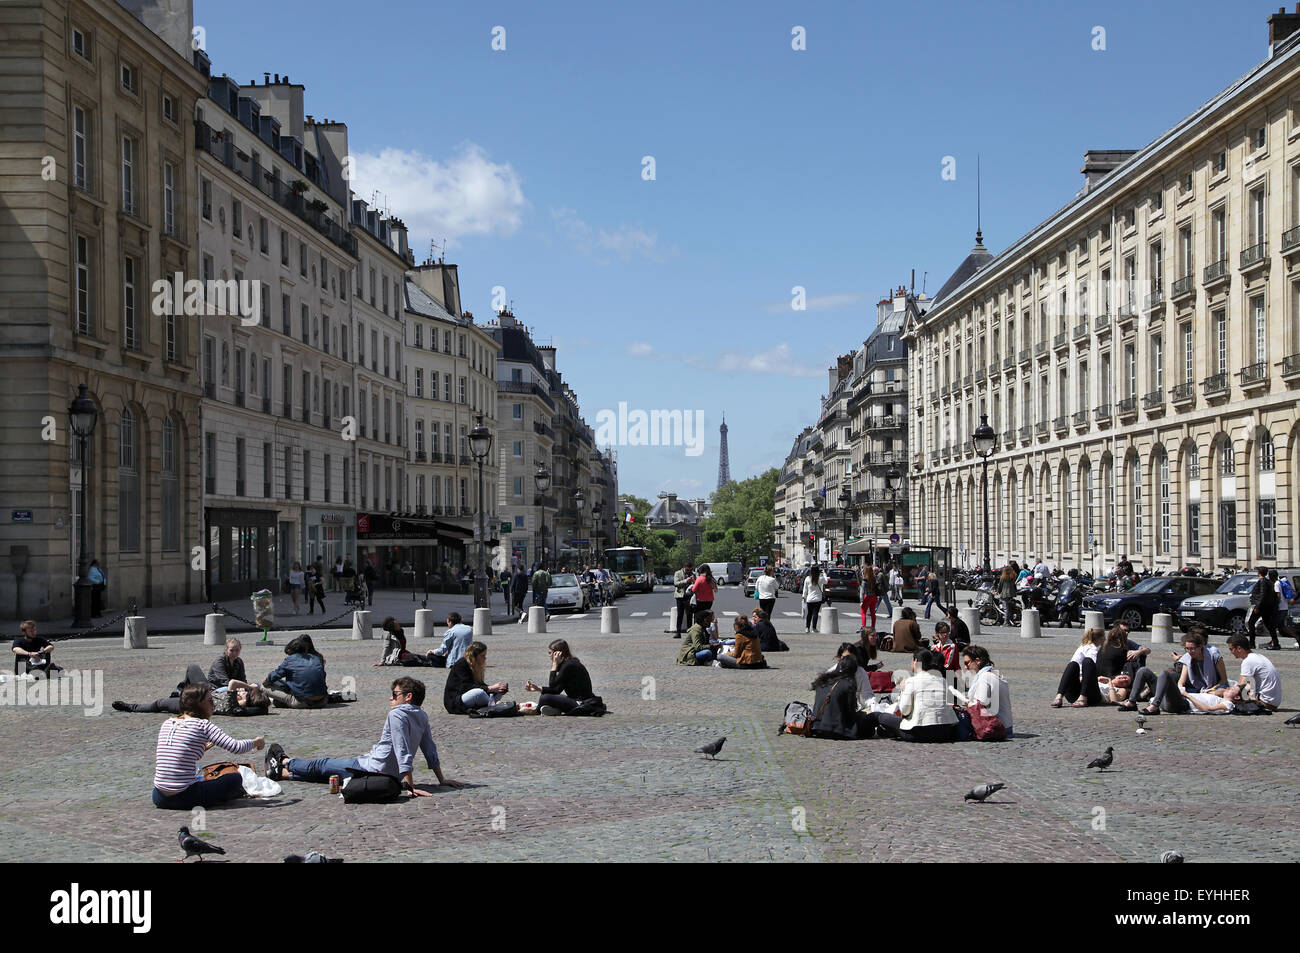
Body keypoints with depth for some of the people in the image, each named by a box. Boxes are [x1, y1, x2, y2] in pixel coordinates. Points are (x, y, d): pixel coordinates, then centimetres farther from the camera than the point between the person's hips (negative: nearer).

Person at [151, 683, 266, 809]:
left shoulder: (167, 723, 11)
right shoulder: (203, 725, -7)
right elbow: (236, 747, -12)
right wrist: (256, 742, 10)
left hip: (159, 798, 6)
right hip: (184, 798, -6)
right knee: (235, 778, 8)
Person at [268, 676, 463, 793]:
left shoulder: (397, 714, -20)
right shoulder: (422, 717, 4)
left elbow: (403, 753, -27)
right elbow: (431, 751, 5)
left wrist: (410, 786, -31)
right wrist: (442, 780, 11)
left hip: (372, 769, -8)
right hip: (392, 776, 8)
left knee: (322, 765, 17)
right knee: (325, 770, 24)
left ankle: (284, 762, 39)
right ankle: (283, 773, 37)